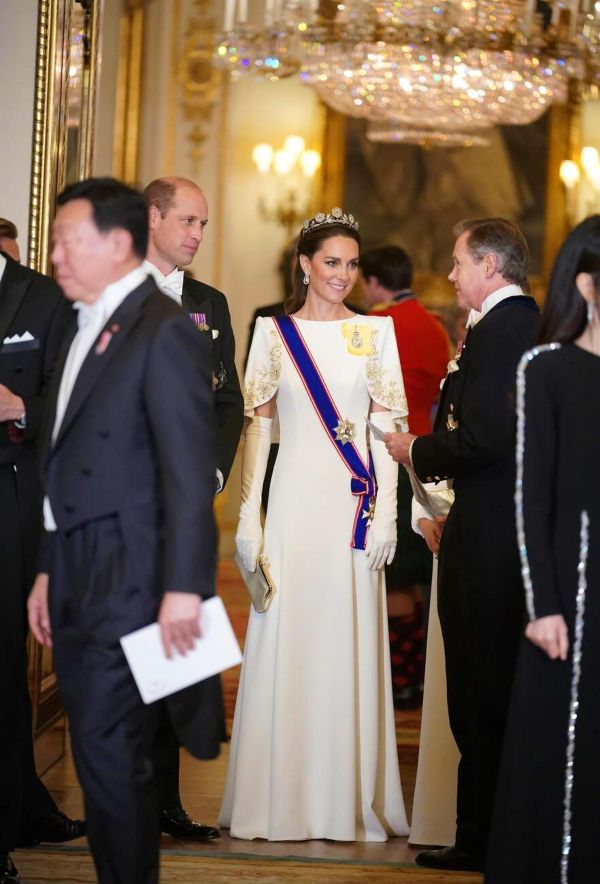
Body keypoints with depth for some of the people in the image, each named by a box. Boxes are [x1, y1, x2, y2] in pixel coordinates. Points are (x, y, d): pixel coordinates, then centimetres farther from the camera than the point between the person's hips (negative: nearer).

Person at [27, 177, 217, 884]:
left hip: (127, 579, -8)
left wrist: (183, 587, -19)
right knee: (98, 759, 11)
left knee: (112, 757, -8)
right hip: (77, 579, 8)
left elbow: (189, 471, -16)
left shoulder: (162, 330, -11)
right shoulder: (87, 330, 16)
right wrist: (48, 572, 17)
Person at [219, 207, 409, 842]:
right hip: (293, 503, 0)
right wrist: (247, 519, -1)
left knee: (349, 649, 1)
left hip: (354, 505, 0)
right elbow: (256, 426, 5)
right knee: (285, 644, 0)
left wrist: (386, 513, -4)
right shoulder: (274, 333, 6)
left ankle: (348, 802, 8)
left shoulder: (375, 332, 8)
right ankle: (280, 801, 6)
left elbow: (387, 426, 5)